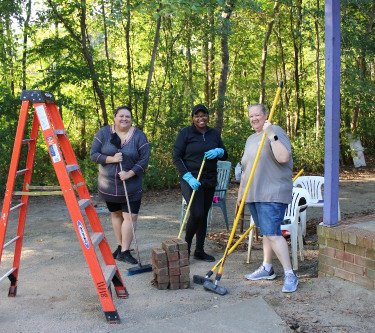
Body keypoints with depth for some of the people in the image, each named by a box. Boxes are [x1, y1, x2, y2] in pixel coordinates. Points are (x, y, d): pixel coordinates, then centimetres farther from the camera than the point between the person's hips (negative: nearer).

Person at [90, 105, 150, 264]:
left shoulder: (139, 136, -6)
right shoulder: (103, 133, -3)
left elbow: (144, 159, -9)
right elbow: (93, 155, -5)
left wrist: (130, 173, -21)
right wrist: (111, 159, -21)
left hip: (131, 186, -2)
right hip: (108, 185, 2)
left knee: (130, 216, -7)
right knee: (116, 215, 15)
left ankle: (124, 251, 1)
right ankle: (120, 246, 29)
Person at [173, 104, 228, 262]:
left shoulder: (214, 134, 11)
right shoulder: (185, 133, -3)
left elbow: (225, 155, 16)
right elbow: (176, 157, -7)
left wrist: (218, 151, -9)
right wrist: (188, 177, -18)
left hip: (210, 181, 5)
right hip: (191, 180, -5)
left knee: (203, 215, 8)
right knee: (196, 213, -16)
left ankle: (199, 251, 19)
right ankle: (185, 246, 5)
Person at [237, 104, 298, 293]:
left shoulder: (276, 132, -7)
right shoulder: (250, 139, 19)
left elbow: (283, 157, -23)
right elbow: (246, 169, 25)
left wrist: (271, 135, -25)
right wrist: (241, 192, 24)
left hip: (272, 194, -8)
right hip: (254, 194, 8)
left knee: (272, 233, -14)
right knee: (265, 232, 14)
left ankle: (290, 275, -9)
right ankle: (267, 268, 21)